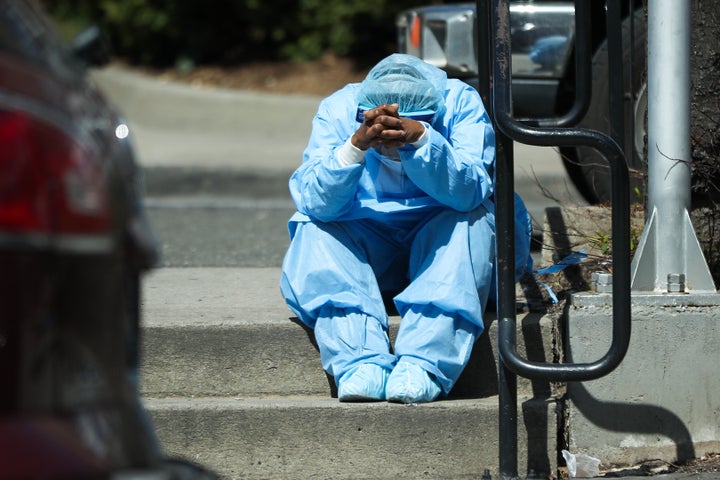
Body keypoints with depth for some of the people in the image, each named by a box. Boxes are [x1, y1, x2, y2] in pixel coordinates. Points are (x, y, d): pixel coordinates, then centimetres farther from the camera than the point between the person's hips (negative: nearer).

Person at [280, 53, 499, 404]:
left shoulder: (461, 102, -17)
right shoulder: (339, 109, -14)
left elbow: (469, 192, -32)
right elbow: (312, 202, -27)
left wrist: (420, 139, -48)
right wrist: (357, 145, -44)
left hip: (438, 245, -1)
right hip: (364, 245, 1)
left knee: (471, 222, -31)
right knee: (313, 233, -26)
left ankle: (422, 364, -44)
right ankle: (359, 362, -43)